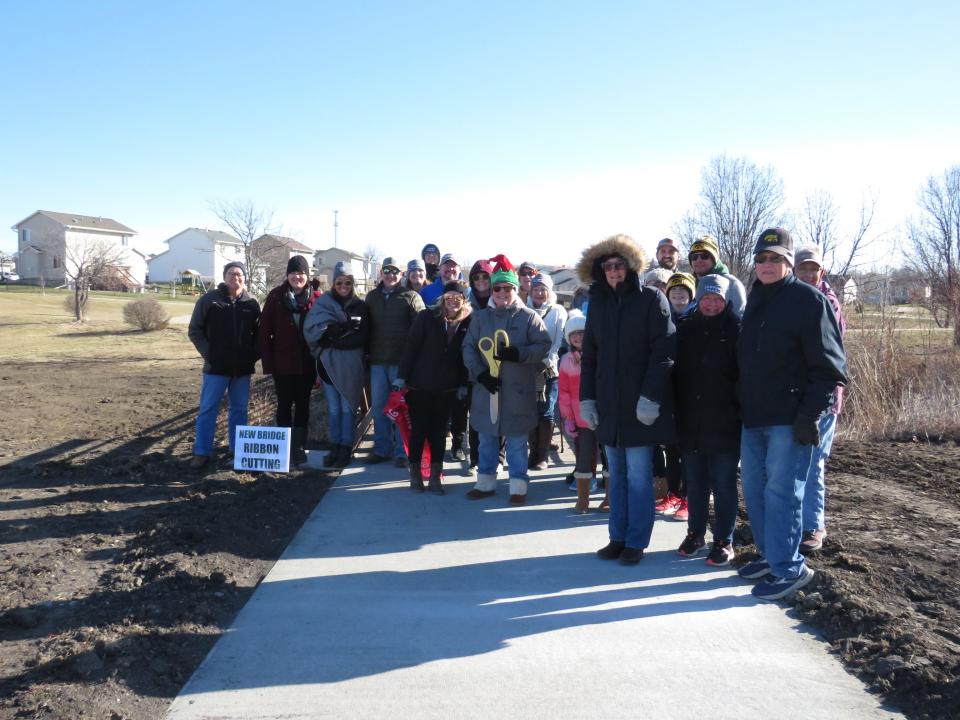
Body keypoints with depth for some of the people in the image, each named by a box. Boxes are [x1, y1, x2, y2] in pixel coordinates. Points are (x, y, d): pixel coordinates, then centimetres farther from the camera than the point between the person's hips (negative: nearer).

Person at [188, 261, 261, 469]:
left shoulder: (252, 303, 4)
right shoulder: (209, 300, -2)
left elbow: (258, 333, 12)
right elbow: (194, 330, 0)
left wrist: (253, 355, 0)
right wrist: (208, 353, -7)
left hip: (243, 368, 2)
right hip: (216, 366, -2)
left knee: (239, 410, 11)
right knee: (208, 410, 1)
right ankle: (202, 452, 8)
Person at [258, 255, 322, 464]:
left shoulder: (316, 298, -3)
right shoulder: (276, 297, -2)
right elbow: (265, 330, -2)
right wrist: (267, 362, -7)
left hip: (307, 363, 0)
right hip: (282, 363, 0)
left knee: (303, 404, 9)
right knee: (284, 404, 8)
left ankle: (299, 447, 19)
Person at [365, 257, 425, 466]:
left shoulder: (411, 297, -1)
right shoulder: (371, 297, 13)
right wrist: (366, 353, 11)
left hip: (401, 361, -4)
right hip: (377, 361, 5)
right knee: (378, 407, 9)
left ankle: (402, 451, 9)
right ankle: (381, 449, 20)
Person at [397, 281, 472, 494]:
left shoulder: (467, 323, -3)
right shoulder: (427, 317, -8)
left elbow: (465, 356, 2)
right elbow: (411, 346, -7)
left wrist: (463, 384, 3)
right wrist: (402, 376, -9)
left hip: (446, 387, 2)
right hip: (420, 384, -2)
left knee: (439, 430, 8)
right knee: (418, 429, 5)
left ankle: (435, 475, 17)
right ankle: (415, 472, 20)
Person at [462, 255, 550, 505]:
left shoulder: (528, 317, -2)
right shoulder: (481, 317, 6)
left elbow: (543, 345, -5)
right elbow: (468, 348, 4)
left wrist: (518, 354, -20)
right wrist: (480, 373, -11)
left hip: (517, 391, -3)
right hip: (486, 388, 3)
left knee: (517, 441, 4)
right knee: (486, 438, 13)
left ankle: (518, 486, 15)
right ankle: (485, 482, 26)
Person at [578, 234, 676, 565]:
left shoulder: (651, 299, -4)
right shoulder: (598, 304, 11)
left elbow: (663, 352, -10)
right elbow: (589, 355, 13)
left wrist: (650, 397, -17)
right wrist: (586, 398, 6)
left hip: (640, 405, -5)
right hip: (608, 407, 5)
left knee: (638, 475, -1)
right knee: (616, 474, 12)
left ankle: (635, 541, 9)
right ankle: (618, 537, 20)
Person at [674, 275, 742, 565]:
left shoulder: (736, 329, -5)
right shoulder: (686, 330, 8)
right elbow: (677, 374, 12)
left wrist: (742, 413, -12)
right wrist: (677, 413, 8)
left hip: (724, 424, -4)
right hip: (690, 423, 4)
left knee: (723, 484, 4)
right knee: (694, 481, 13)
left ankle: (724, 541, 15)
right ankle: (695, 533, 27)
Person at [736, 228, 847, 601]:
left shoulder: (809, 300, -8)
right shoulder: (754, 301, 15)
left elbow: (828, 366, -12)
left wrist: (810, 413, -18)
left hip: (790, 420, -8)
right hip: (753, 418, 8)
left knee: (781, 492, -6)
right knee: (754, 487, 13)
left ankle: (789, 568, 4)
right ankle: (770, 555, 27)